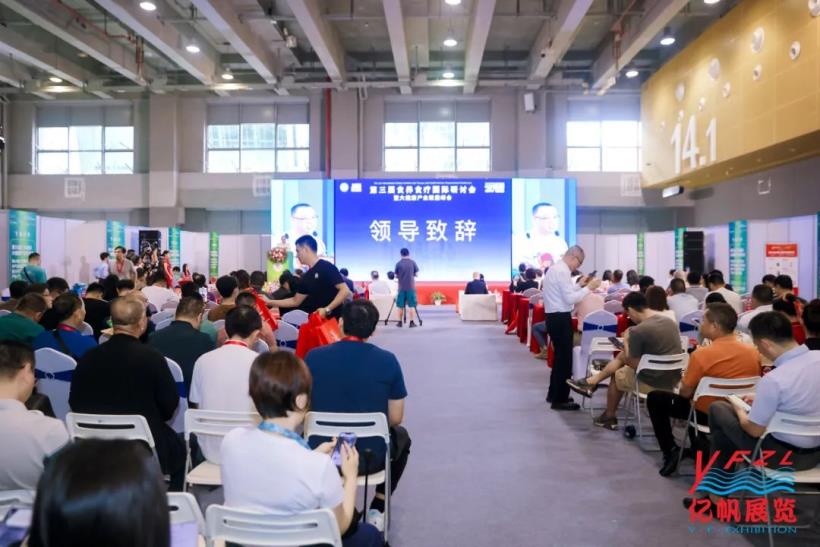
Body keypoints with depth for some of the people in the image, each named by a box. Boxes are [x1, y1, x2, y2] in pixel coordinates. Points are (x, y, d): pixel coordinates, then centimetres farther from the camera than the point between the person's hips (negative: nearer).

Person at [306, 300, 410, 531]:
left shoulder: (313, 357, -9)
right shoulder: (387, 360, -12)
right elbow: (395, 418, -5)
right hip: (370, 457, -1)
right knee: (401, 436, 32)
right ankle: (377, 510, 25)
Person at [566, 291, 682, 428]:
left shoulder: (638, 331, -22)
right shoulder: (670, 321, 3)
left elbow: (634, 364, -13)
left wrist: (626, 342, 2)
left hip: (654, 381, -7)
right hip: (673, 378, 7)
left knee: (618, 375, 23)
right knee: (622, 356, 20)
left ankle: (609, 417, 42)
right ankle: (591, 382, 32)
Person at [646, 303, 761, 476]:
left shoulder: (702, 354, -23)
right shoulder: (753, 351, -7)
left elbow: (685, 393, -14)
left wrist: (685, 386, 9)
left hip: (707, 414, -6)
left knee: (655, 398, 11)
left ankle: (671, 451, 7)